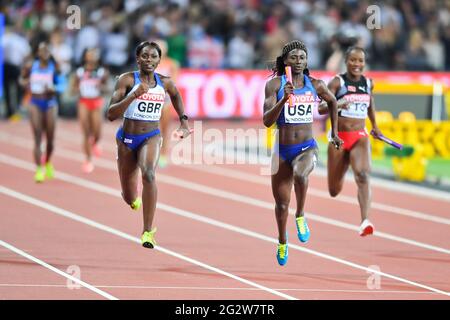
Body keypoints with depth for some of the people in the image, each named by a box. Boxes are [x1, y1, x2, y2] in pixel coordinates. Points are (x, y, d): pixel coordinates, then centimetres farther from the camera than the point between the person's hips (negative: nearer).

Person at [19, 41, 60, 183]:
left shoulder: (55, 67, -2)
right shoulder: (30, 66, 1)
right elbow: (22, 78, 16)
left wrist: (52, 89, -18)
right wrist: (24, 83, -5)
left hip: (50, 103, 0)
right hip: (35, 103, 0)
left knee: (50, 139, 6)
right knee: (37, 138, -8)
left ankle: (47, 163, 35)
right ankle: (39, 170, -11)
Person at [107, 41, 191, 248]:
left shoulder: (165, 83, 0)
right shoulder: (127, 80, -10)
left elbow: (176, 95, 26)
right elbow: (111, 114, -19)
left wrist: (183, 121, 21)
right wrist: (134, 95, -30)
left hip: (151, 137, 0)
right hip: (127, 138, 0)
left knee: (149, 173, -33)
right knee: (129, 199, 10)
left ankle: (148, 232, -30)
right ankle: (136, 200, 53)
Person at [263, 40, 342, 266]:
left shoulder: (316, 85, 0)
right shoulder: (275, 84, -7)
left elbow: (332, 102, 22)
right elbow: (267, 121, -15)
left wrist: (334, 133, 24)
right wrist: (284, 99, -28)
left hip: (307, 148, -1)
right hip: (282, 151, 1)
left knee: (300, 174, -37)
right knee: (281, 203, 12)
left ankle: (300, 216, -12)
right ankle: (282, 241, 42)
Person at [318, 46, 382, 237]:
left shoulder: (368, 83, 5)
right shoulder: (338, 82, -6)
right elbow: (321, 108, -14)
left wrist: (375, 125, 34)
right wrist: (336, 104, -33)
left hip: (360, 138, 1)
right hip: (339, 137, -1)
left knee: (362, 175, -27)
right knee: (334, 192, 10)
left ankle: (365, 221, -36)